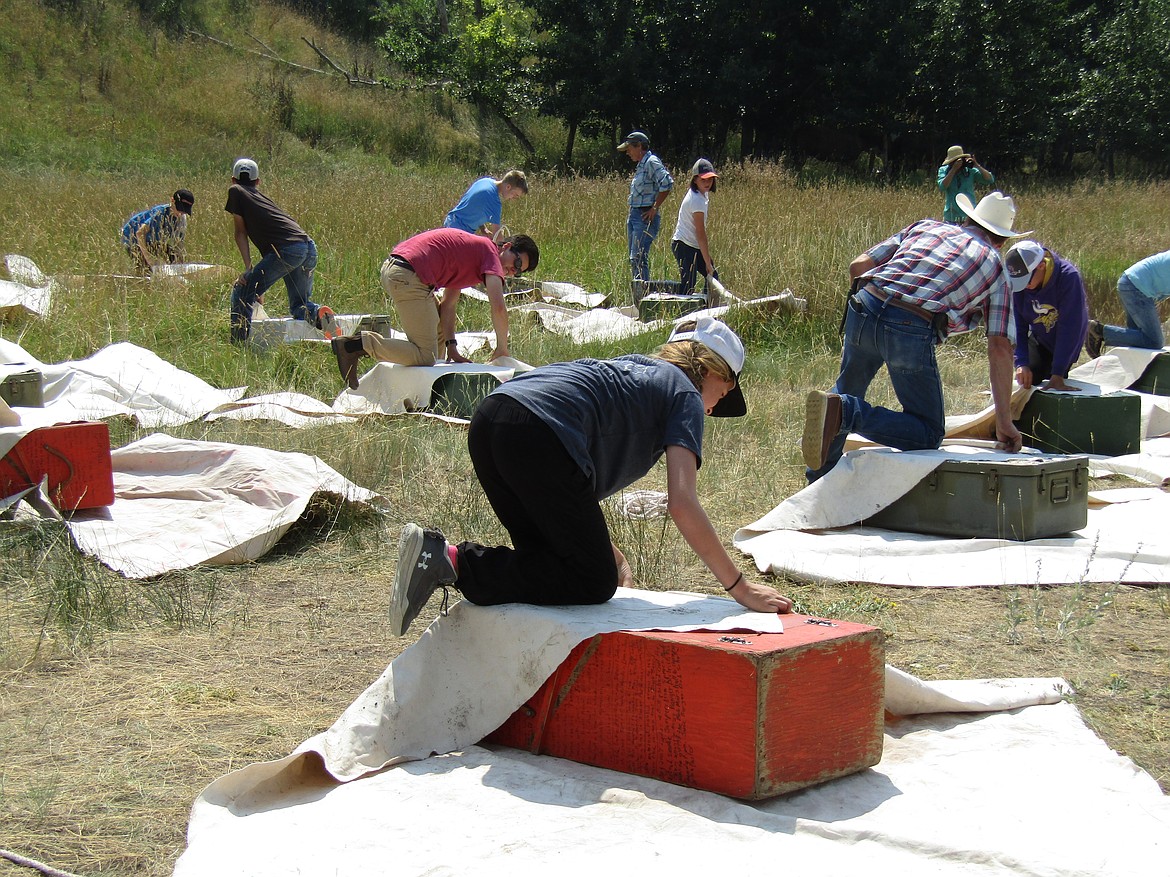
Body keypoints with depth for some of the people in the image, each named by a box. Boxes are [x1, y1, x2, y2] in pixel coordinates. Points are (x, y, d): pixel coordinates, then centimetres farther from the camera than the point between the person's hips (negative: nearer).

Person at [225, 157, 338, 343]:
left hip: (287, 250, -7)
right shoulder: (262, 197, 32)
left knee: (241, 294, 2)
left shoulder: (236, 191, 13)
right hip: (310, 248, 7)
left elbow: (240, 232, 8)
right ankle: (318, 313, -12)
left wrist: (248, 269, 7)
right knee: (299, 306, 19)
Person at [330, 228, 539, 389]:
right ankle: (358, 344, -15)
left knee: (440, 329, 27)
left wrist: (451, 347, 12)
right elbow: (498, 307, -11)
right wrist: (502, 348, 2)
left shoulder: (472, 250, 27)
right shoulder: (489, 251, 0)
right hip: (409, 277, -10)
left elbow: (447, 305, 21)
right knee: (425, 356, -10)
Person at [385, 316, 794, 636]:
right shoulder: (684, 394, 13)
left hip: (488, 420, 9)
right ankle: (454, 563, -15)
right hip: (538, 434, -9)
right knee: (594, 582, 0)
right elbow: (682, 504, 0)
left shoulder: (631, 370, 37)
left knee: (552, 558, 22)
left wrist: (614, 559, 36)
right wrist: (740, 587, 6)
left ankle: (438, 555, 0)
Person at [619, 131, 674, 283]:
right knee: (634, 260, 9)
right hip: (633, 214, 10)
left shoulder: (651, 162, -10)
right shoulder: (640, 165, 19)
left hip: (645, 217, -10)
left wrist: (655, 208, -18)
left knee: (638, 258, -16)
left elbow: (667, 183, -24)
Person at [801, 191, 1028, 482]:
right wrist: (1004, 423, 12)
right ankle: (845, 412, -13)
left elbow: (858, 265, 17)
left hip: (864, 309, 4)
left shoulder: (926, 226, 26)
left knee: (848, 389, 32)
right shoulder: (995, 267, 20)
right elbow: (1000, 347, 11)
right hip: (913, 331, -4)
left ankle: (819, 479, 34)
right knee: (928, 434, 9)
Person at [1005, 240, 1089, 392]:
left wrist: (1057, 375, -35)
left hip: (1065, 345, -3)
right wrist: (1021, 363, -33)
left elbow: (1069, 329, -33)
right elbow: (1017, 326, -18)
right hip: (1037, 340, 3)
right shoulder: (1016, 283, -22)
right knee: (1025, 383, -10)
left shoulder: (1068, 277, -34)